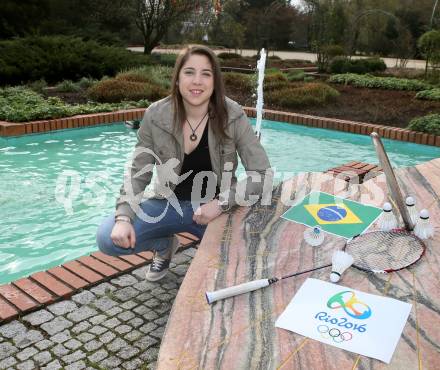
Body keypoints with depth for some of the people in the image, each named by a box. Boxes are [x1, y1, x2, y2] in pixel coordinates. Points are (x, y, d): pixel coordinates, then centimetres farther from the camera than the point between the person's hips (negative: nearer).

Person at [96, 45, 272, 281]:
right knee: (108, 239, -16)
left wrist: (221, 204, -26)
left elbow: (262, 174, -15)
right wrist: (123, 218, -20)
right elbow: (137, 174, -5)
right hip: (169, 203, 2)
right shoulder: (156, 115, -13)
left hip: (215, 207, -1)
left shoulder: (232, 116, -17)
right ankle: (165, 245, 16)